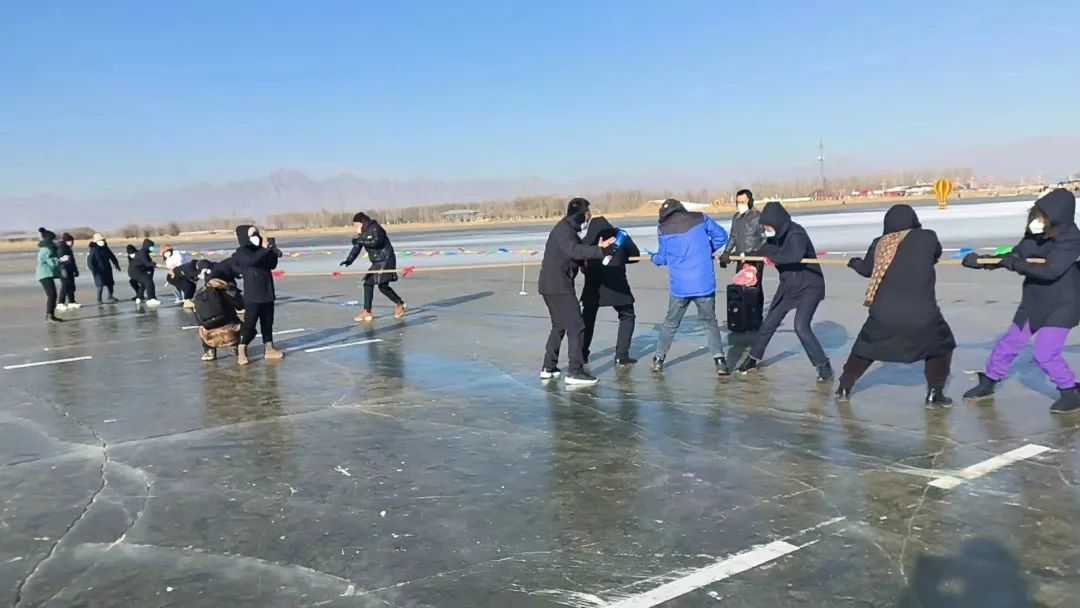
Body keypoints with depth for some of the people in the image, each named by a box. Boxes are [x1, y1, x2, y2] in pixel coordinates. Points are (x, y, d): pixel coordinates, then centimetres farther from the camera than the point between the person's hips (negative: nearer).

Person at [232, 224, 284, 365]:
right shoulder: (241, 252, -8)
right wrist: (265, 249, -23)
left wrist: (273, 252, 0)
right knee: (249, 323, -7)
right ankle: (241, 352, 0)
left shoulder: (260, 250, 11)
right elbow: (253, 260, -29)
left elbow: (272, 265, 14)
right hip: (252, 296, -7)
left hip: (267, 293, 7)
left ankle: (269, 349, 20)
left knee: (268, 322, 12)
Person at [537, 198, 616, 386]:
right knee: (576, 326, -9)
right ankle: (575, 372, -9)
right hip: (557, 286, -11)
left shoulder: (569, 229, 19)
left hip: (555, 285, 11)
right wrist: (600, 250, -39)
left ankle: (548, 368, 27)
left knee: (560, 325, 20)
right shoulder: (563, 229, -15)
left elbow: (579, 251, 17)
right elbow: (575, 250, -32)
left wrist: (597, 249, 3)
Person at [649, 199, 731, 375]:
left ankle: (658, 359, 23)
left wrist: (653, 258, 32)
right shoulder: (700, 219, 2)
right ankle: (719, 360, 2)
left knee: (671, 322, 19)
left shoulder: (663, 228, 0)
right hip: (704, 283, 0)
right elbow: (721, 236, 9)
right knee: (709, 321, 14)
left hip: (679, 286, 0)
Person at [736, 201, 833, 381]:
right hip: (788, 286, 8)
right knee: (769, 323, 12)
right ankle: (754, 358, 30)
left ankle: (824, 366, -6)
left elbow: (795, 255, -46)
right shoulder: (775, 236, -3)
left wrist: (773, 258, -33)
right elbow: (767, 251, 15)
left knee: (801, 327, -21)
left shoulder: (796, 234, -27)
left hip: (809, 286, -8)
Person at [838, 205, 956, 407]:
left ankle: (844, 388, 29)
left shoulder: (880, 244, 5)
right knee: (941, 345, 23)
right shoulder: (928, 237, 0)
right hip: (922, 313, -2)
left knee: (866, 347, 23)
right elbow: (935, 256, 22)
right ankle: (934, 394, 16)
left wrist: (854, 262, 45)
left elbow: (866, 269, 23)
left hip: (884, 313, 2)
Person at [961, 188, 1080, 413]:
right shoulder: (1036, 233, -5)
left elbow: (1050, 270, -33)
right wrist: (981, 261, -4)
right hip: (1034, 301, 7)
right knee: (1009, 342, 14)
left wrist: (1015, 264, -25)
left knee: (1045, 353, -16)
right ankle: (987, 383, 30)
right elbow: (1016, 255, 4)